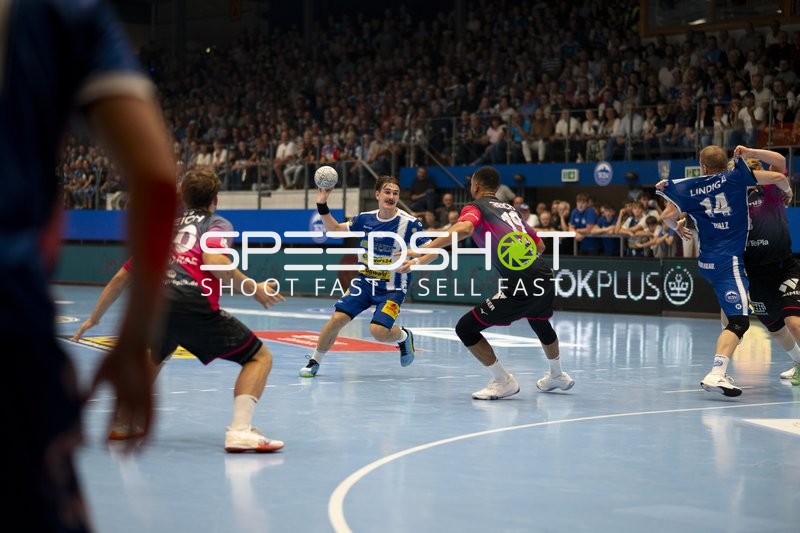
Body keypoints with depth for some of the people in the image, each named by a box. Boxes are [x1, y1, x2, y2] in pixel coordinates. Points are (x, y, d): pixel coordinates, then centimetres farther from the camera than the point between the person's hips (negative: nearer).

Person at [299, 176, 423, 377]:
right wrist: (322, 205, -1)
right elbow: (334, 229, 12)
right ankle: (315, 361, 10)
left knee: (378, 330, -21)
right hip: (365, 281, 4)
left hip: (392, 288, -4)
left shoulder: (409, 223, -13)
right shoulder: (366, 219, 0)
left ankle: (404, 336, 14)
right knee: (337, 318, -10)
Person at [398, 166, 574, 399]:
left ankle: (503, 381, 8)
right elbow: (540, 245, 26)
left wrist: (422, 255, -28)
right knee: (540, 323, 38)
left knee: (465, 328, 2)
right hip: (544, 277, 8)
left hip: (520, 285, -8)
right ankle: (557, 375, 58)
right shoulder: (510, 208, 22)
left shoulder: (475, 207, 3)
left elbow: (464, 228, -22)